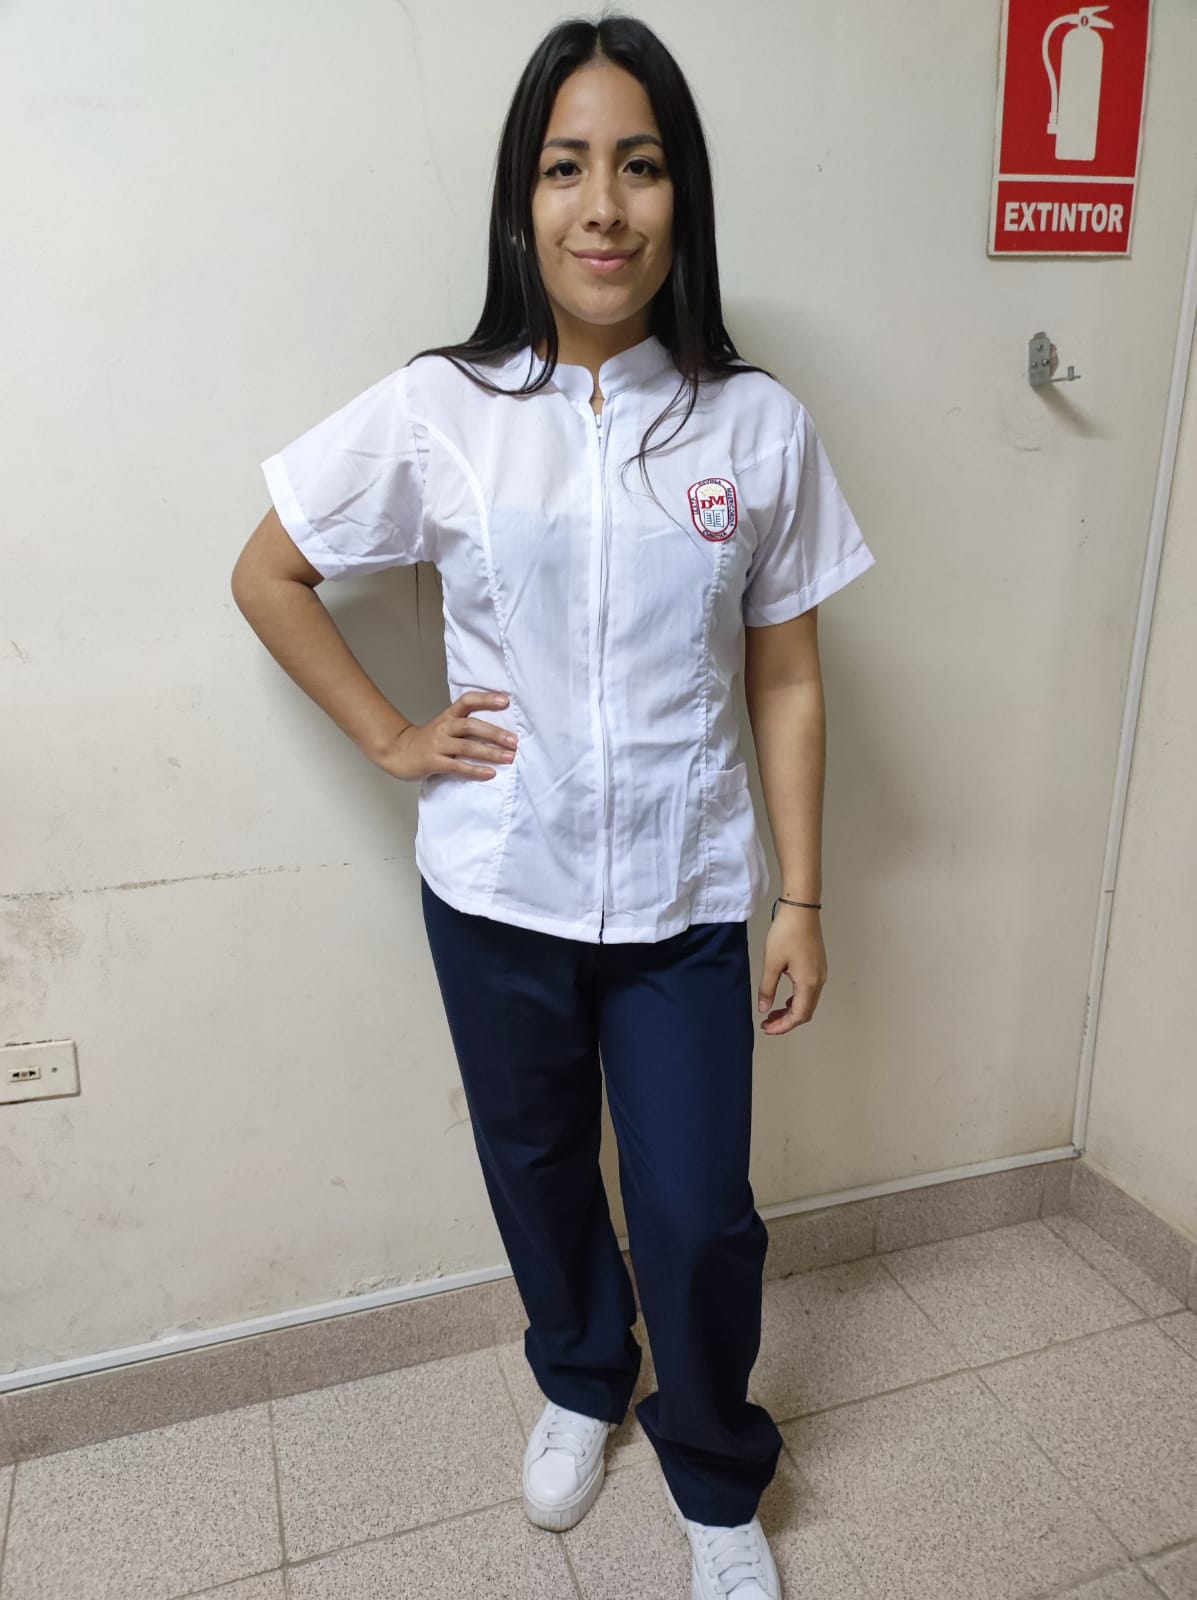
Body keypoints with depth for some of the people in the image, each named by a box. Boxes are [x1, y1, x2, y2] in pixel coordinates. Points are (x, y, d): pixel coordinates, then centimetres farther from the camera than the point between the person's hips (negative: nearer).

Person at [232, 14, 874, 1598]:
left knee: (700, 1218, 6)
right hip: (497, 893, 1)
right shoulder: (437, 411, -7)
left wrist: (802, 902, 0)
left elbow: (785, 680, -1)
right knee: (540, 1172, 20)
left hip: (685, 900, 0)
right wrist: (390, 735, -2)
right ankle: (582, 1381, 53)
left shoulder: (758, 424, -5)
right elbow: (268, 575, 5)